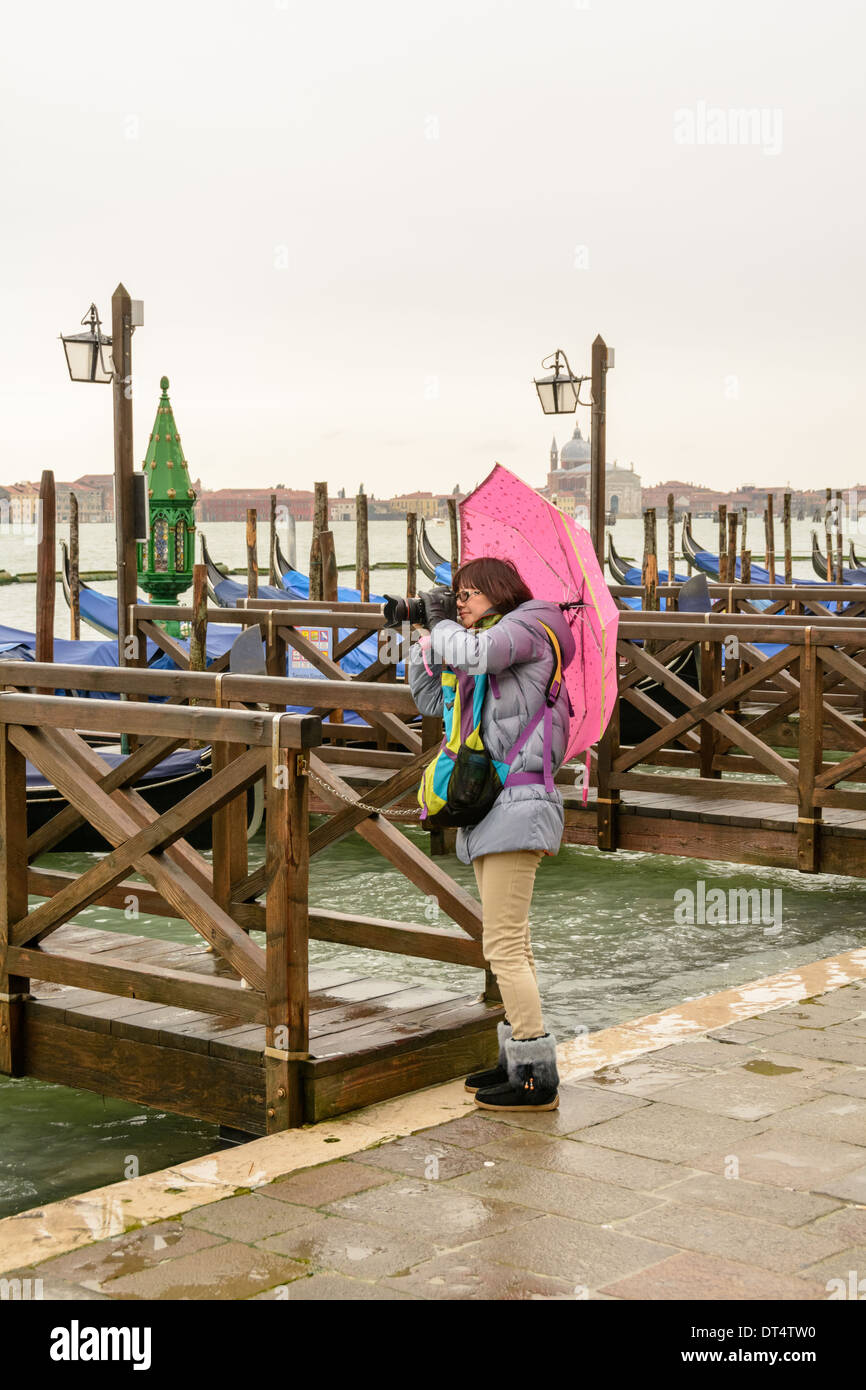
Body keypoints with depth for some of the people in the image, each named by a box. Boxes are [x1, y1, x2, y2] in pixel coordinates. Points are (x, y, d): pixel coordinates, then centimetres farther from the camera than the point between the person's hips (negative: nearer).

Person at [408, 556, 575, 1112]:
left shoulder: (527, 625, -6)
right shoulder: (489, 645, 20)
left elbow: (474, 653, -26)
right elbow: (431, 700, 22)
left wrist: (441, 631, -5)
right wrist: (430, 630, 12)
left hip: (517, 805, -10)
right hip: (491, 808, 10)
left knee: (504, 945, -11)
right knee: (511, 944, 14)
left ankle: (538, 1079, -9)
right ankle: (518, 1060, 22)